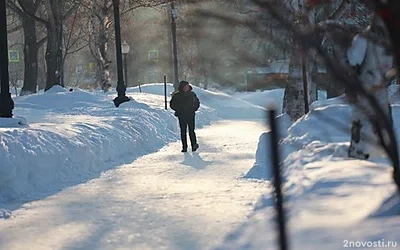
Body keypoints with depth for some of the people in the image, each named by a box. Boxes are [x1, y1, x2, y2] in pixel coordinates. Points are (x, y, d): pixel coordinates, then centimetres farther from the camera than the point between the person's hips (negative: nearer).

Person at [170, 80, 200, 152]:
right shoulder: (176, 96, 0)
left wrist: (194, 109, 4)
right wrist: (178, 110, -3)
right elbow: (172, 104, 7)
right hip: (181, 116, 0)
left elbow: (197, 103, 18)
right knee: (183, 132, 1)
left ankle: (194, 145, 1)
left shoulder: (192, 94, 5)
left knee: (191, 131, -6)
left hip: (191, 115, 0)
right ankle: (184, 147, 4)